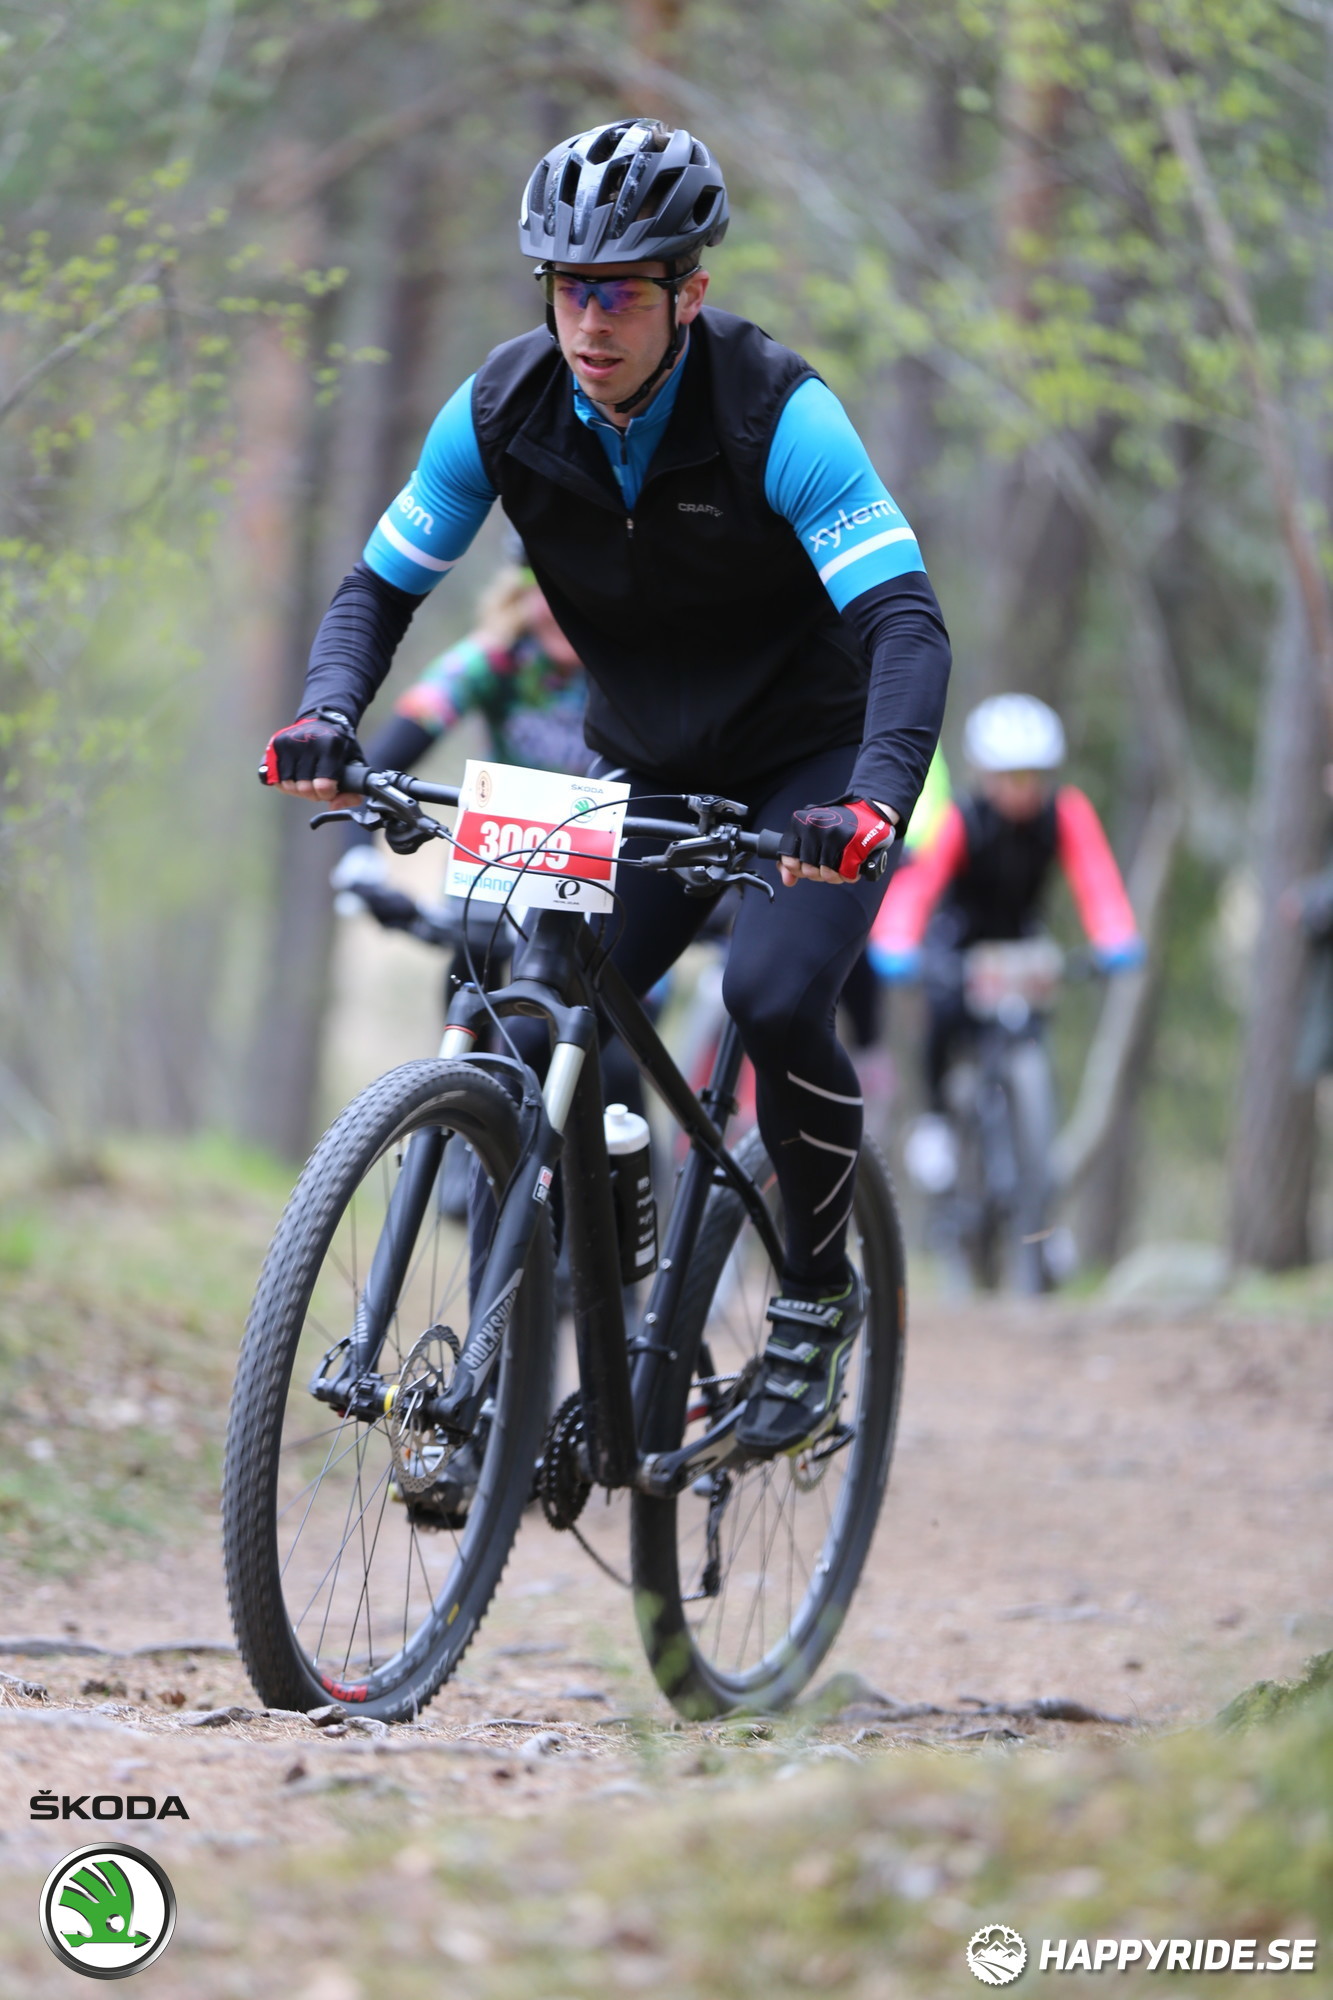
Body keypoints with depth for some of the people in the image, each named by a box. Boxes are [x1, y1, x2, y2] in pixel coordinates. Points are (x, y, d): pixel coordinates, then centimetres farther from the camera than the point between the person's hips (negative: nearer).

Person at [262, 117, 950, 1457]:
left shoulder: (776, 413, -27)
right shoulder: (504, 412, -14)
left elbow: (906, 621, -35)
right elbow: (381, 582, -4)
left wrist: (873, 804, -52)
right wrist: (328, 714, -26)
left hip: (810, 762, -4)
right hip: (645, 769, 4)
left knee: (775, 997, -28)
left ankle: (818, 1296, -5)